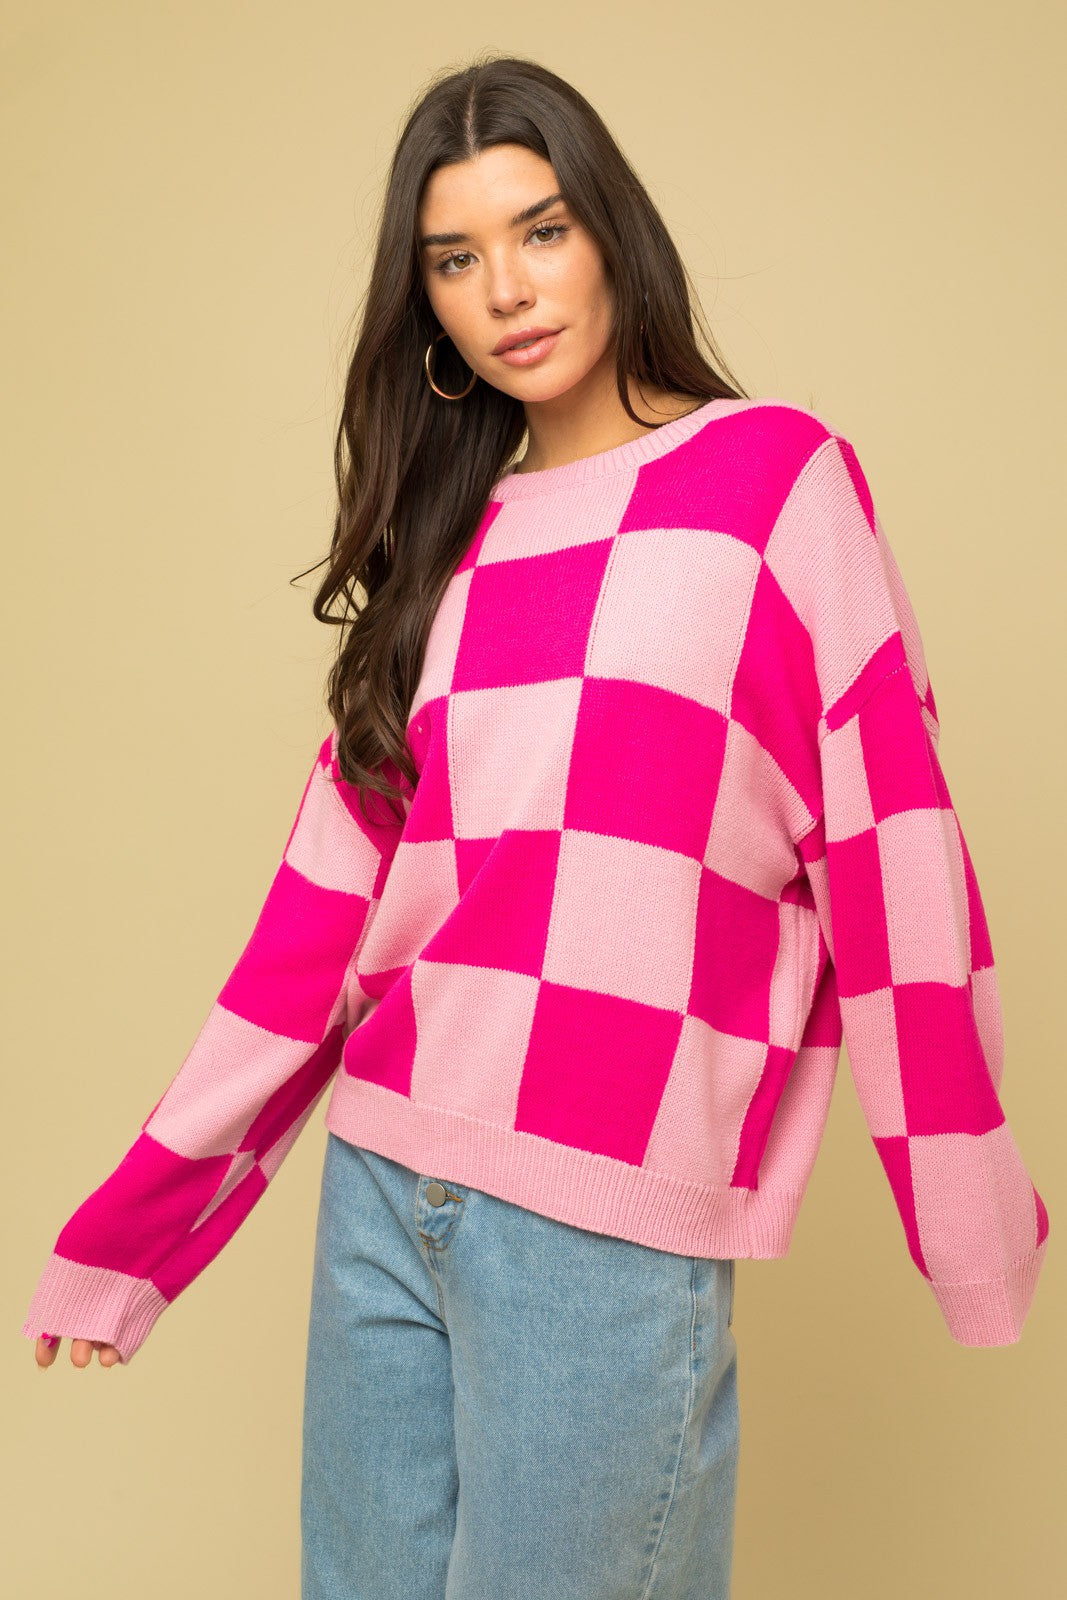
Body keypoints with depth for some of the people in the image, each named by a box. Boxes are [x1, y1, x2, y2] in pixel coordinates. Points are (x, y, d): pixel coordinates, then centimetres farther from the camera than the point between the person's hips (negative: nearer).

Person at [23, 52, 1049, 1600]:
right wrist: (136, 1217, 8)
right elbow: (330, 894, 9)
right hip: (380, 1187, 5)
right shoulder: (444, 545, 12)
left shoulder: (776, 472, -1)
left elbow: (890, 843, -5)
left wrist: (973, 1224, -6)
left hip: (612, 1222, -5)